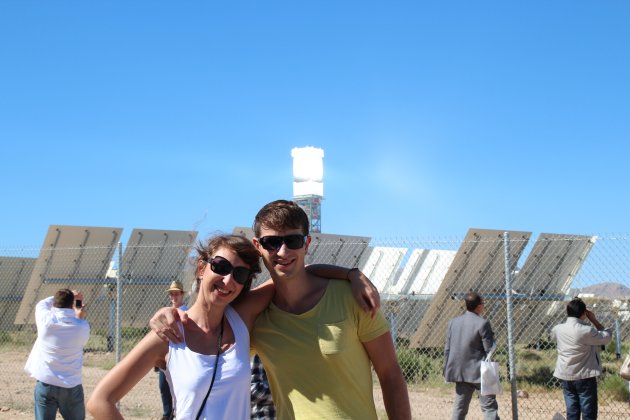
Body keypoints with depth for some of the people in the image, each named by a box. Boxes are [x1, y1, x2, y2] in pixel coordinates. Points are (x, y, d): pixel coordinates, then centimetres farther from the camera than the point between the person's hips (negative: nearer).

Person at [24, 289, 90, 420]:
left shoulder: (45, 319, -8)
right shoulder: (82, 327, -11)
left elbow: (42, 304, 14)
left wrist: (64, 296, 20)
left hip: (44, 384, 1)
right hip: (71, 386, -1)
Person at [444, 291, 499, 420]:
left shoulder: (453, 322, 5)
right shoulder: (483, 323, -13)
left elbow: (447, 349, 7)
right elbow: (490, 350, -12)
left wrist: (447, 371, 13)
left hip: (460, 372, 5)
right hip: (479, 373, -5)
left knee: (459, 407, 12)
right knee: (489, 407, 0)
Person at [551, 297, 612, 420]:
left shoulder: (557, 329, -2)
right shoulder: (587, 330, -18)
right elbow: (607, 337, -4)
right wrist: (594, 320, 2)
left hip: (566, 377, 5)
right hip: (585, 377, -5)